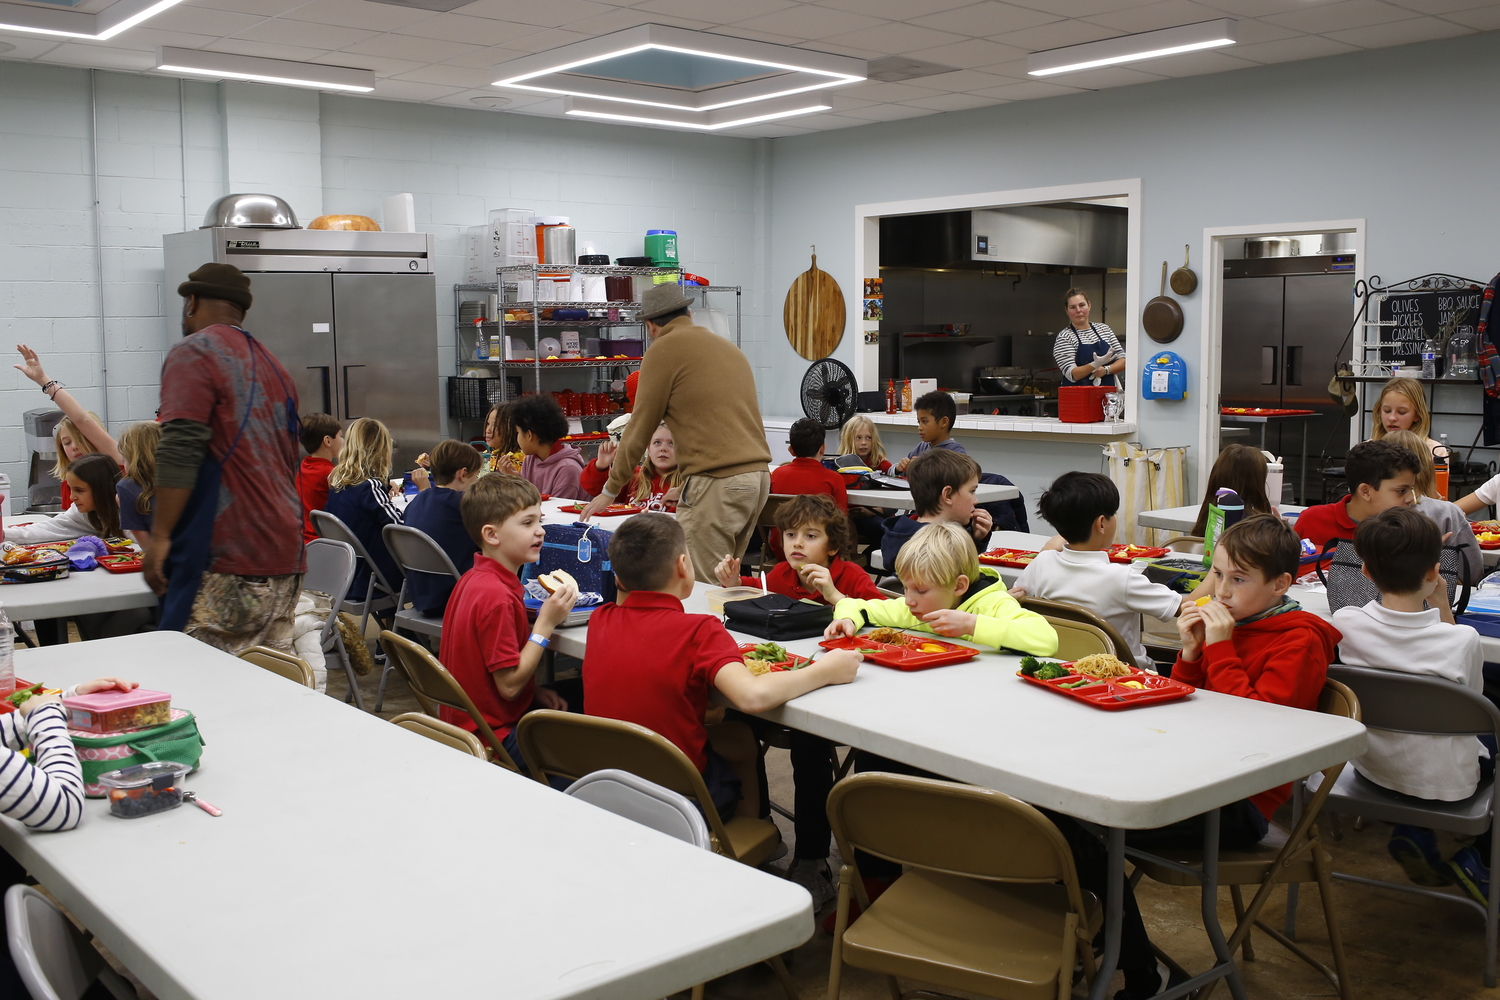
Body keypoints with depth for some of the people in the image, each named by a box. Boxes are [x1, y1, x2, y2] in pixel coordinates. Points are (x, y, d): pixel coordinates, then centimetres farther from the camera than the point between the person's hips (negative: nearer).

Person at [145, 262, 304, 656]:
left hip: (224, 563, -8)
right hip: (284, 557, 8)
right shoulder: (272, 365, 22)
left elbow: (180, 451, -16)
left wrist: (161, 535, -13)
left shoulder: (194, 353, -4)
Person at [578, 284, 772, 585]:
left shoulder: (664, 349, -1)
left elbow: (640, 428, 2)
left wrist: (610, 491, 13)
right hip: (758, 474, 8)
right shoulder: (729, 348, 23)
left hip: (717, 481, -8)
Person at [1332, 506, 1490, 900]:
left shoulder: (1344, 624, -19)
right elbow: (1470, 697, -1)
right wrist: (1441, 603, -6)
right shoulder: (1463, 640, -25)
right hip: (1443, 783, -4)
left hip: (1371, 768, 4)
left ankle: (1413, 834, 24)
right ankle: (1478, 861, 25)